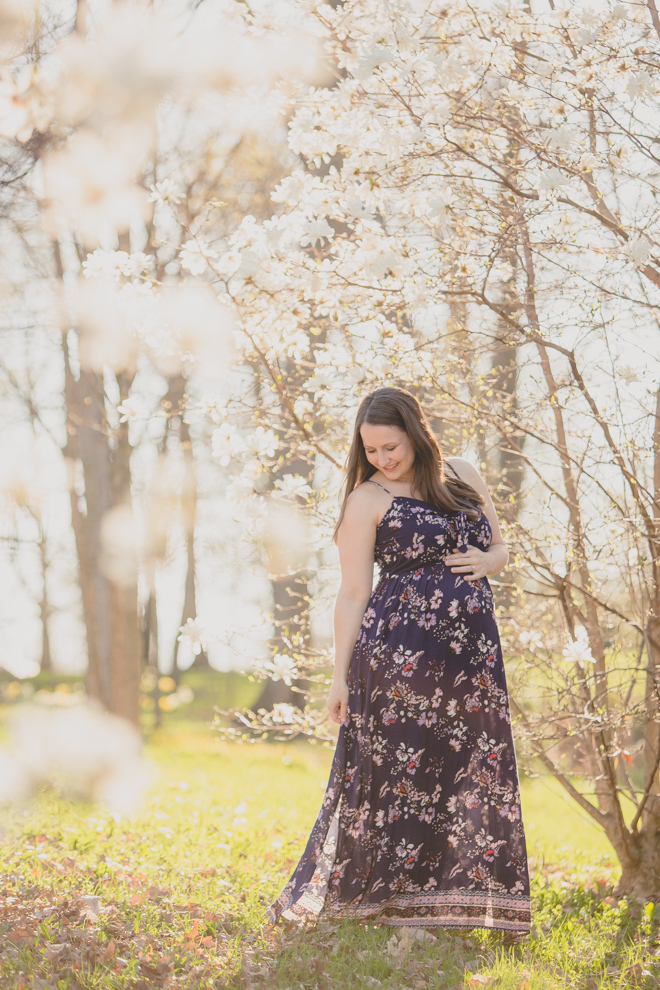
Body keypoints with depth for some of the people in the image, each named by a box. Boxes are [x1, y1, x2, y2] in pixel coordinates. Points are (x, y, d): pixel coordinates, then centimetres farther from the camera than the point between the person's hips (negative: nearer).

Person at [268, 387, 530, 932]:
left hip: (474, 651, 5)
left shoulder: (464, 475, 12)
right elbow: (353, 593, -2)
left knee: (478, 773, 3)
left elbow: (500, 548, 21)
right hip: (400, 652, -5)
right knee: (395, 768, -3)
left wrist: (485, 562, -3)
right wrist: (340, 674, -5)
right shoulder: (368, 500, -1)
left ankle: (457, 904, 11)